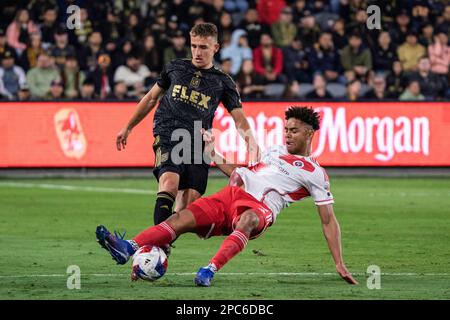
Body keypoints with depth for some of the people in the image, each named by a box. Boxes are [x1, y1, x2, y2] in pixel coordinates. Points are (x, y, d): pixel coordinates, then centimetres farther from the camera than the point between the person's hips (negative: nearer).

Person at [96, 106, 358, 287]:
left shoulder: (315, 174, 8)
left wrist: (339, 264, -1)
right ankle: (128, 249, -36)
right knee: (183, 218, -19)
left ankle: (210, 271, -56)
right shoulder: (275, 151, 27)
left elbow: (329, 221, 6)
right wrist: (214, 155, 31)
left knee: (246, 219, -43)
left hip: (259, 209, -5)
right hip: (232, 194, 5)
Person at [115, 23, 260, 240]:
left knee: (188, 207, -9)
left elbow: (239, 118, 7)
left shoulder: (222, 82, 13)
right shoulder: (175, 68, 16)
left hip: (197, 145, 2)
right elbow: (151, 98, 26)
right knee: (170, 182, -28)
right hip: (167, 136, -2)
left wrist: (250, 139, -14)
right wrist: (128, 128, 28)